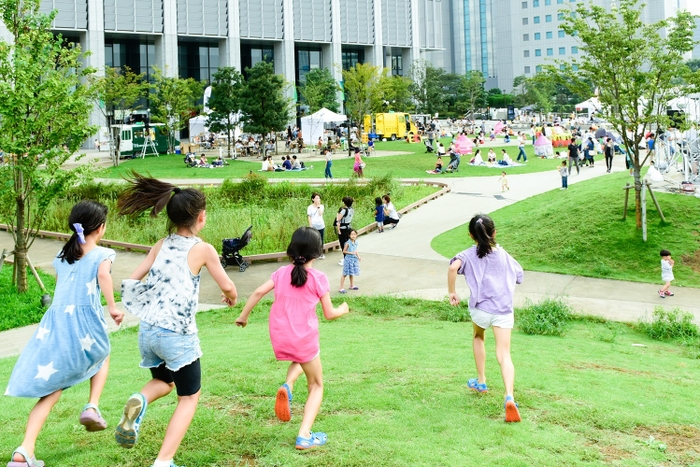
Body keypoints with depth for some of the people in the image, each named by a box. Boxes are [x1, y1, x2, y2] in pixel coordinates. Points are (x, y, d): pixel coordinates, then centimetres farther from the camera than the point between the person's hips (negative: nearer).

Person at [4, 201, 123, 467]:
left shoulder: (61, 255, 19)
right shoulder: (102, 254, 2)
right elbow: (103, 274, -19)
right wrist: (112, 307, -18)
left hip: (55, 321, 4)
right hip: (86, 319, -4)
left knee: (51, 388, 3)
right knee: (102, 357, 31)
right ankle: (92, 406, 12)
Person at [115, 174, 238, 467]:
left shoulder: (160, 246, 7)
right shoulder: (203, 249, -5)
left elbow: (131, 283, 8)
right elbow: (227, 286, 3)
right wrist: (231, 298, 25)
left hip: (147, 331, 5)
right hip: (178, 335, -5)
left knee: (163, 381, 30)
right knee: (189, 397, 14)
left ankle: (139, 402, -5)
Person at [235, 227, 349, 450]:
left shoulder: (281, 273, 3)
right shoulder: (318, 278, -6)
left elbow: (259, 292, -6)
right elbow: (329, 314, -4)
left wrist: (243, 316, 5)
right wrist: (343, 309, 16)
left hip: (279, 338, 4)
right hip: (304, 338, -4)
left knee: (301, 359, 37)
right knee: (316, 386, 14)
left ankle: (287, 387, 6)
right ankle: (305, 436, 0)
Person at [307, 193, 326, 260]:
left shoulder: (321, 206, 5)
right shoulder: (310, 207, -2)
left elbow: (320, 214, -11)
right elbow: (309, 217, -3)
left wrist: (318, 206, -12)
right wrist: (310, 226, -9)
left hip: (321, 226, 3)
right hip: (313, 226, -3)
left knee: (321, 240, 8)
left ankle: (321, 254, 15)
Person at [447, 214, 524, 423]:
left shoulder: (469, 255, 3)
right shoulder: (504, 255, 12)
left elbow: (453, 267, -17)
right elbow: (519, 277, 22)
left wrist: (452, 292, -8)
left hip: (481, 308, -1)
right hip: (504, 310, 1)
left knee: (478, 337, 31)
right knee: (504, 355, -4)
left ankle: (481, 381, 37)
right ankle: (509, 396, -26)